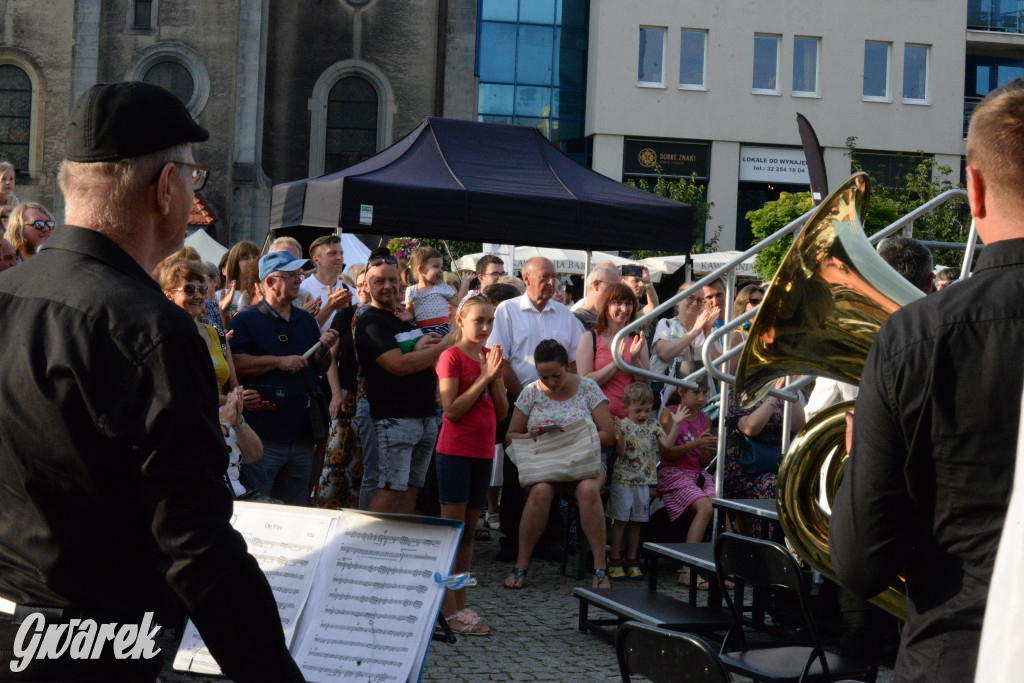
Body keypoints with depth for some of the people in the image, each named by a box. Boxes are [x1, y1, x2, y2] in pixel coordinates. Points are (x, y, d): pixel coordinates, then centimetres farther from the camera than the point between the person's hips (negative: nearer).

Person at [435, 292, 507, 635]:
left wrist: (496, 379, -6)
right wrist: (483, 378, -17)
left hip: (483, 452, 7)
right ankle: (449, 608, -2)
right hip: (455, 450, -7)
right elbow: (452, 410, -17)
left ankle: (460, 603, 15)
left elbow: (502, 412, 9)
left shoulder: (491, 357, 12)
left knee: (469, 530, 10)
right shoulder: (451, 356, -9)